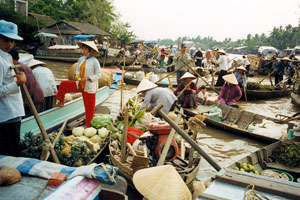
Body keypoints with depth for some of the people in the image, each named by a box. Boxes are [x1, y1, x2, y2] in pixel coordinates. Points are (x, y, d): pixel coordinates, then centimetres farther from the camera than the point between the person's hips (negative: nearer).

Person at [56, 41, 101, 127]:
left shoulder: (94, 61, -14)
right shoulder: (81, 59, 4)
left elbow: (98, 75, -12)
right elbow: (77, 70, 15)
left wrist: (87, 78, -20)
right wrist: (78, 75, -7)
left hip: (90, 87, -6)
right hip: (80, 85, 6)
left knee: (89, 106, 3)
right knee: (63, 84, 5)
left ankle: (87, 124, 20)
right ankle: (61, 103, 22)